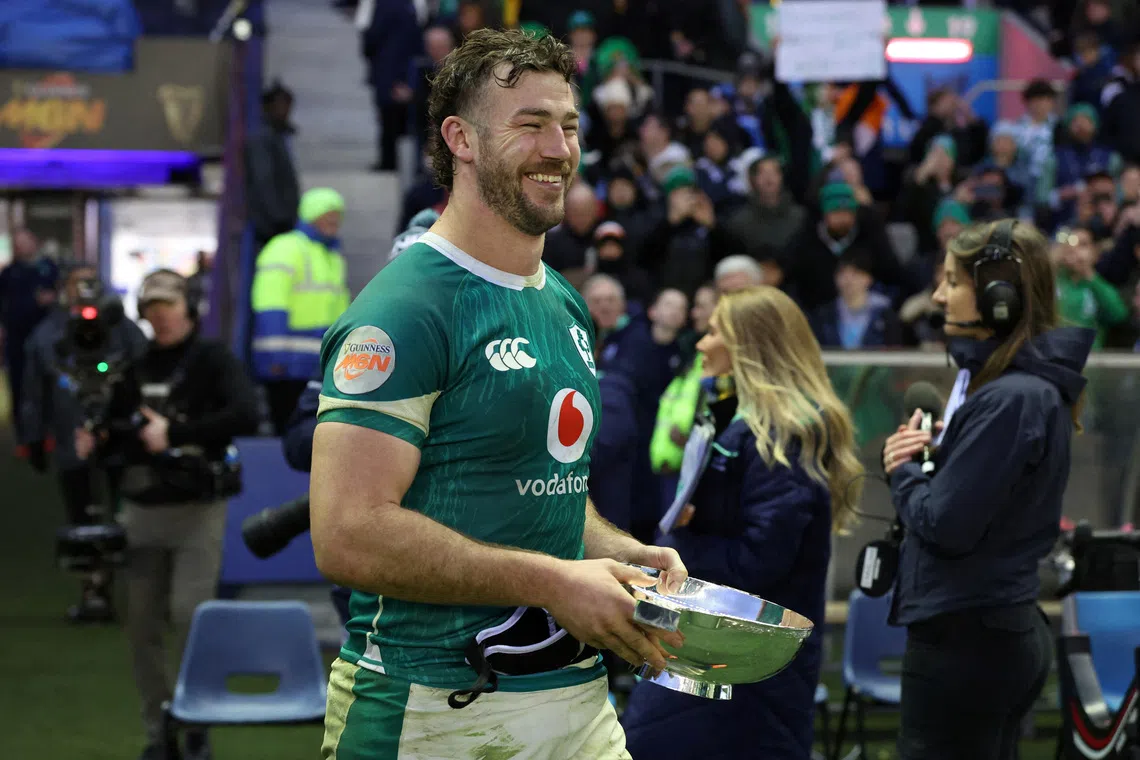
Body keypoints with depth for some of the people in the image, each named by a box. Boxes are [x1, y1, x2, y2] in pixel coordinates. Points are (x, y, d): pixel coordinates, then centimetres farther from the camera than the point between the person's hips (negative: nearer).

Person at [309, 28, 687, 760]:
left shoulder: (565, 305, 14)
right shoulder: (403, 311, -14)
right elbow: (349, 535, -22)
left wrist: (626, 554, 4)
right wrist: (553, 583, -19)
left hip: (577, 695, 8)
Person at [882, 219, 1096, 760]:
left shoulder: (1010, 400, -20)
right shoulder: (1034, 385, 11)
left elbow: (945, 525, -21)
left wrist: (905, 470, -3)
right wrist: (920, 459, -4)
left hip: (965, 639, -10)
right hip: (1009, 629, 10)